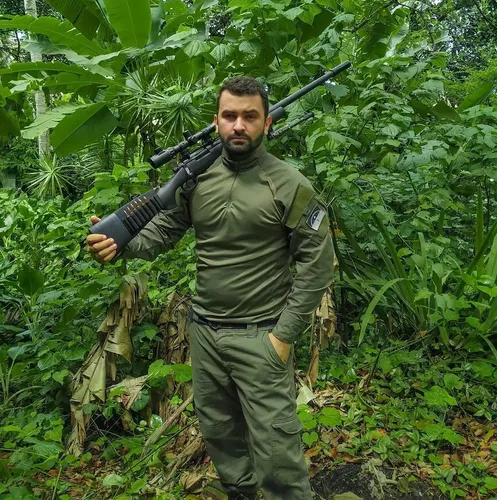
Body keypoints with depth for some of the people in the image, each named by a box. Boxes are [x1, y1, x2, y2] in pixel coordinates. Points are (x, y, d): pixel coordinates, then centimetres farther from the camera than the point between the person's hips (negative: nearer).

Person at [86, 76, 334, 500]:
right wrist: (118, 242, -15)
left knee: (274, 445, 4)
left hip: (259, 337, -5)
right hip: (203, 331, 5)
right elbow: (162, 230, 7)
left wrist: (285, 334, -12)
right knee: (218, 432, 22)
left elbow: (318, 262, -10)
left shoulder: (289, 185, -11)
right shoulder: (196, 175, 2)